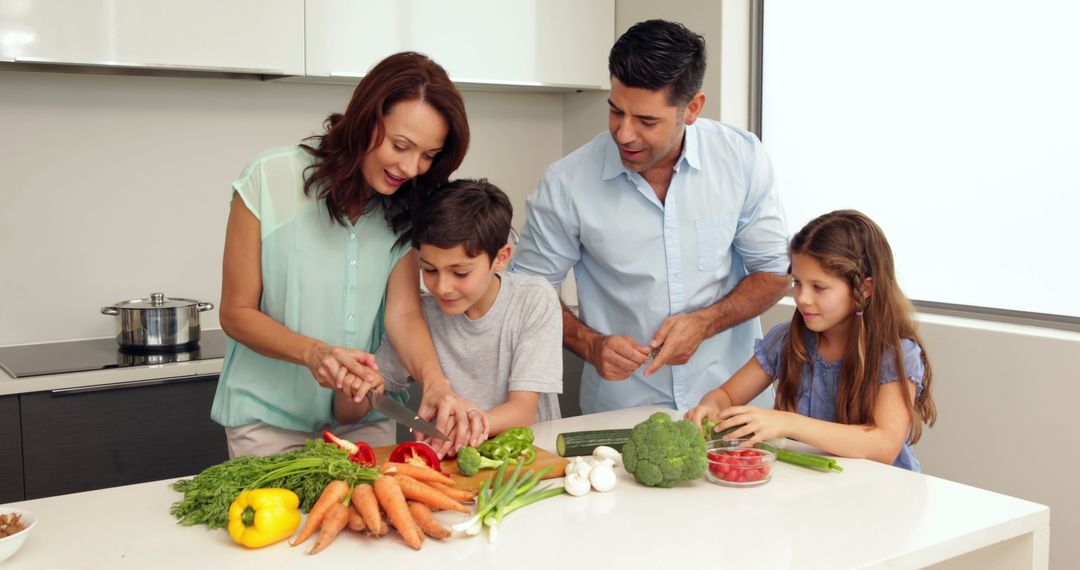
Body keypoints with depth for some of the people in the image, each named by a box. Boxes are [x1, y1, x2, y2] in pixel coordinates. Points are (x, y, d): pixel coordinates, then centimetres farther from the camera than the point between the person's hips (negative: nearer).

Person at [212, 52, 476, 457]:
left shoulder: (407, 208, -5)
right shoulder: (270, 180, -15)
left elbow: (404, 313, -14)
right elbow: (236, 313, -10)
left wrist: (435, 382, -34)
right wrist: (313, 352, -28)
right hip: (270, 419, -2)